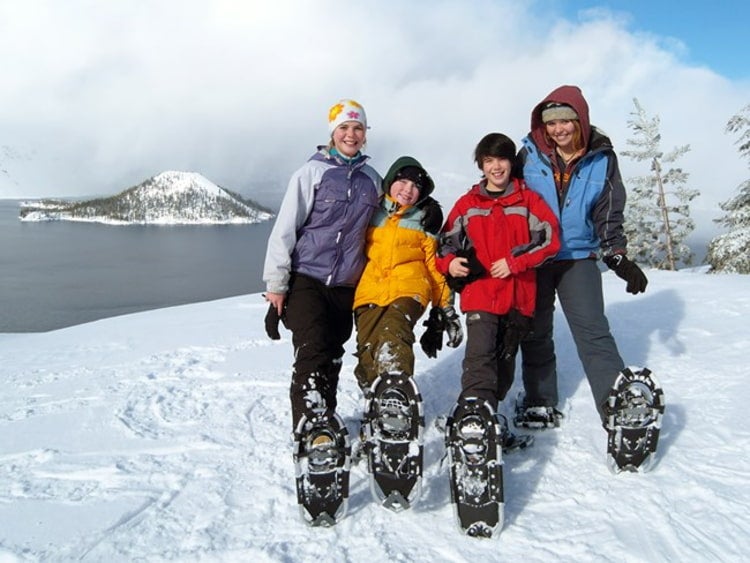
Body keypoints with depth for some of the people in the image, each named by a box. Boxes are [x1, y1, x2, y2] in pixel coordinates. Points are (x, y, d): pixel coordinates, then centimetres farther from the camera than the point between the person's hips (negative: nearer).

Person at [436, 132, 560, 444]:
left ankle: (488, 413, 28)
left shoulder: (528, 199, 7)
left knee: (505, 360, 12)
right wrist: (450, 263, -11)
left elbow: (549, 239, -1)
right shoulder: (468, 204, 9)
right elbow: (447, 242, 11)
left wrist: (514, 263, -12)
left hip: (519, 296, 2)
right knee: (480, 357, -18)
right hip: (480, 294, -1)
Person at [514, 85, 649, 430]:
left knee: (593, 333, -12)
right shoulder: (530, 155, -1)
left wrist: (618, 257, -3)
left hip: (579, 256, -1)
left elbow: (609, 216, 6)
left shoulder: (602, 158, 0)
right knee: (535, 334, 8)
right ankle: (540, 405, 22)